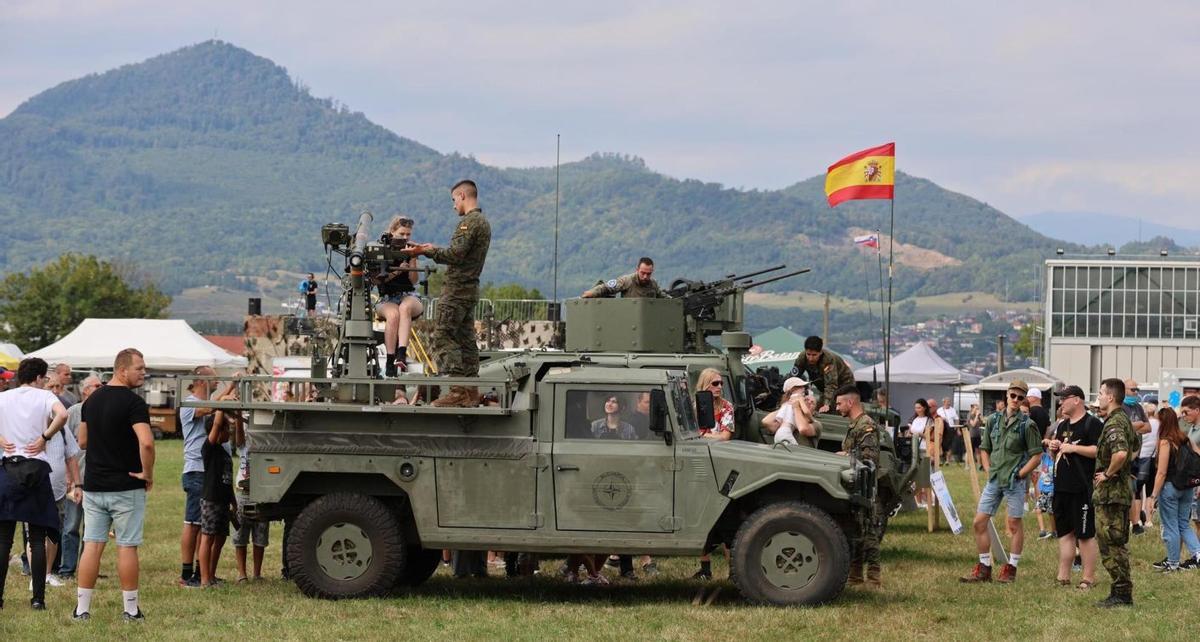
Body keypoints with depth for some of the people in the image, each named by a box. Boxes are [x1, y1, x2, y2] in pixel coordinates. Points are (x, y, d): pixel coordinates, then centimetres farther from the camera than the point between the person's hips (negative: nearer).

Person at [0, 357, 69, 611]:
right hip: (37, 467, -2)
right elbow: (62, 415, -19)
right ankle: (38, 598, 0)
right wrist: (44, 438, -7)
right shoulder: (44, 396, 1)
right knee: (37, 540, 3)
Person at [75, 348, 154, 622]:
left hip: (93, 486, 6)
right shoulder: (133, 402, -14)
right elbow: (146, 442, -27)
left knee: (92, 545, 5)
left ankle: (82, 608, 4)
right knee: (127, 547, 2)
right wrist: (148, 473, -13)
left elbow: (82, 441, 18)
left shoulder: (92, 400, 9)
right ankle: (130, 609, 7)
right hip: (126, 486, -6)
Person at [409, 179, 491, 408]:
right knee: (466, 339, 11)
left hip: (457, 288, -10)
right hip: (471, 288, 10)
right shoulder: (484, 222, 19)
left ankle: (457, 390, -15)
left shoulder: (468, 222, -13)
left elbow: (456, 254, -20)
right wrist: (434, 250, 18)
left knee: (443, 337, -9)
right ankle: (471, 391, 10)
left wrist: (428, 251, -11)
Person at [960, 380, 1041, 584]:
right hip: (994, 480, 5)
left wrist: (1019, 474, -9)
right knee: (979, 523, 2)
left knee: (1014, 524, 3)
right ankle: (984, 569, 11)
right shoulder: (993, 420, 8)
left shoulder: (1027, 424, -5)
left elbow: (1036, 455, -5)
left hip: (1015, 482, -5)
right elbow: (984, 449, 17)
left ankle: (1011, 569, 12)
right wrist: (988, 471, 6)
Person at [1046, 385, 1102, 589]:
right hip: (1061, 488, 8)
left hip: (1083, 490, -8)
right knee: (1064, 533, 10)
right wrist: (1052, 448, 4)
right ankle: (1063, 576, 14)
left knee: (1085, 534, -4)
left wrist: (1073, 448, -18)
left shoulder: (1092, 424, -8)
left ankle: (1089, 578, 0)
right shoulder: (1062, 426, 19)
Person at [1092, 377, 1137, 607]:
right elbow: (1134, 449, 31)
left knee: (1113, 544, -6)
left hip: (1111, 491, -10)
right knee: (1115, 544, 15)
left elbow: (1120, 453, -36)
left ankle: (1122, 594, -3)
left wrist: (1108, 474, -21)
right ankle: (1121, 592, 19)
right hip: (1121, 489, 10)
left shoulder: (1114, 423, -18)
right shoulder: (1124, 420, 15)